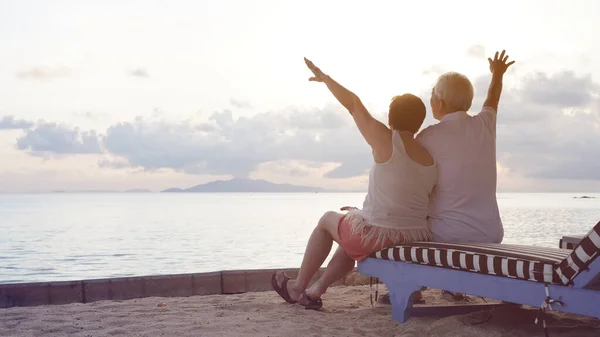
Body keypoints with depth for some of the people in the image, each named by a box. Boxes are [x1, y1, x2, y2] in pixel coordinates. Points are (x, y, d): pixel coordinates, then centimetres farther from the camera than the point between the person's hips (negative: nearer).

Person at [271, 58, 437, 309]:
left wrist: (325, 78, 9)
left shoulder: (386, 142, -14)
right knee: (352, 235, 35)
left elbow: (354, 104, -5)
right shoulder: (431, 161, 3)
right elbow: (406, 202, 12)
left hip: (379, 236, -6)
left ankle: (298, 287, 37)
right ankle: (315, 291, 40)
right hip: (416, 238, 6)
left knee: (328, 220, 25)